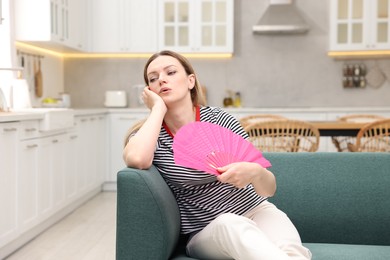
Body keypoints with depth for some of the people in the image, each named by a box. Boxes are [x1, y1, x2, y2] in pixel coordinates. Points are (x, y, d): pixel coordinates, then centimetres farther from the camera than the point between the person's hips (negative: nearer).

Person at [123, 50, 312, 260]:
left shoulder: (219, 119, -5)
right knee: (232, 225, -34)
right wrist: (158, 108, -15)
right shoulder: (148, 133, -3)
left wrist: (254, 172, -29)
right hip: (205, 232, 1)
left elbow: (269, 188, -5)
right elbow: (136, 160, -31)